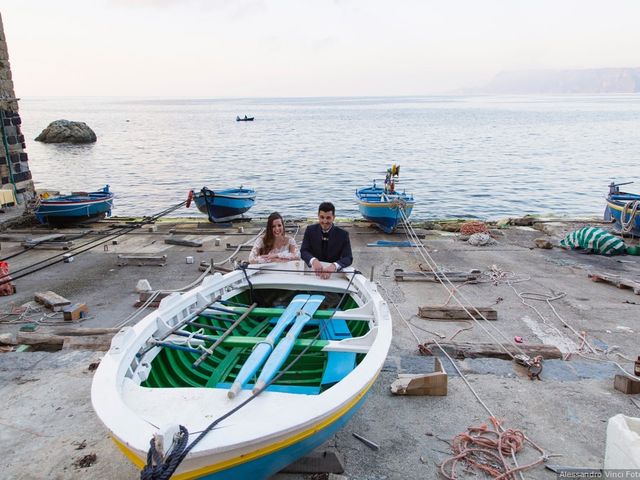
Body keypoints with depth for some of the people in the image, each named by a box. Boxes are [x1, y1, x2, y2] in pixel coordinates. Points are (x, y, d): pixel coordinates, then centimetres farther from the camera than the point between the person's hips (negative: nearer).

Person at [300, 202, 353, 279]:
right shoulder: (310, 230, 2)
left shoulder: (343, 234, -3)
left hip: (334, 273, -1)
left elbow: (348, 258, -10)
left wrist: (333, 266, -31)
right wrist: (314, 260, -26)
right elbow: (303, 251, -3)